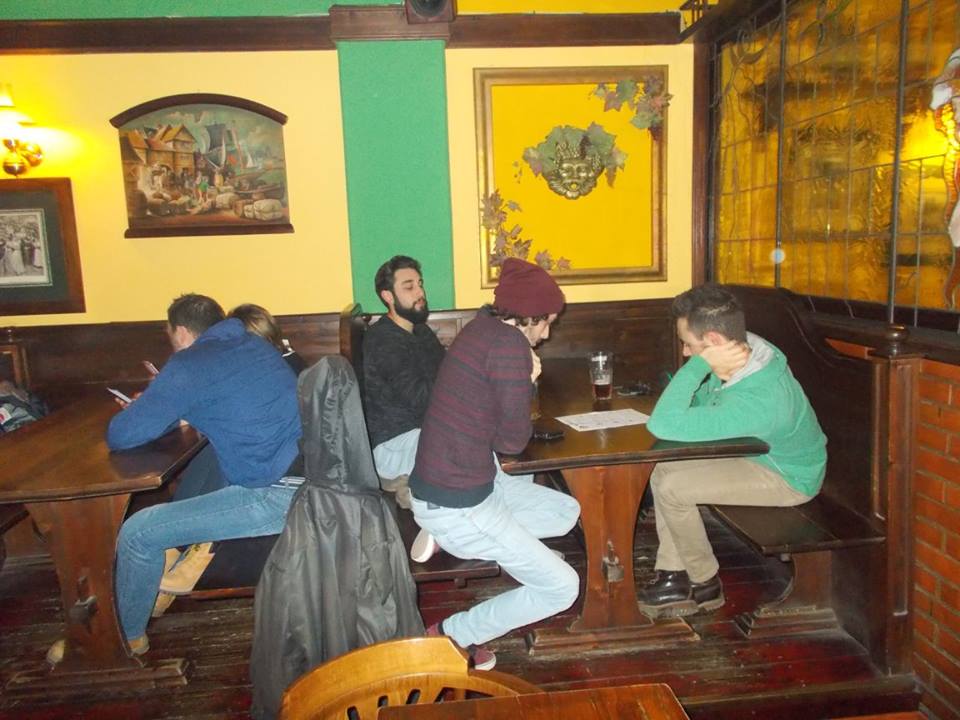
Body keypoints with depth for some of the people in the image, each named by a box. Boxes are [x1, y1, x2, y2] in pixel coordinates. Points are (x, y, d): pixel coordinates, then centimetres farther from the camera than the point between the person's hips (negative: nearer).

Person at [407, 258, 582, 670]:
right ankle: (450, 636, 11)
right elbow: (512, 439, -18)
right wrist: (527, 383, -5)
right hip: (455, 503, -9)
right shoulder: (510, 345, -23)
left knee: (568, 512, 22)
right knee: (561, 589, -2)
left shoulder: (483, 324, 5)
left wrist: (522, 381, -2)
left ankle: (446, 538, 11)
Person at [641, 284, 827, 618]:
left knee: (671, 488, -20)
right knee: (664, 468, 2)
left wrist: (699, 364, -39)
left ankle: (705, 585, 5)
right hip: (759, 453, 9)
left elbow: (663, 425, -44)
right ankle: (673, 577, 9)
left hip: (787, 478, -9)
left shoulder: (756, 402, -41)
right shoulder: (745, 348, -14)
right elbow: (704, 402, 8)